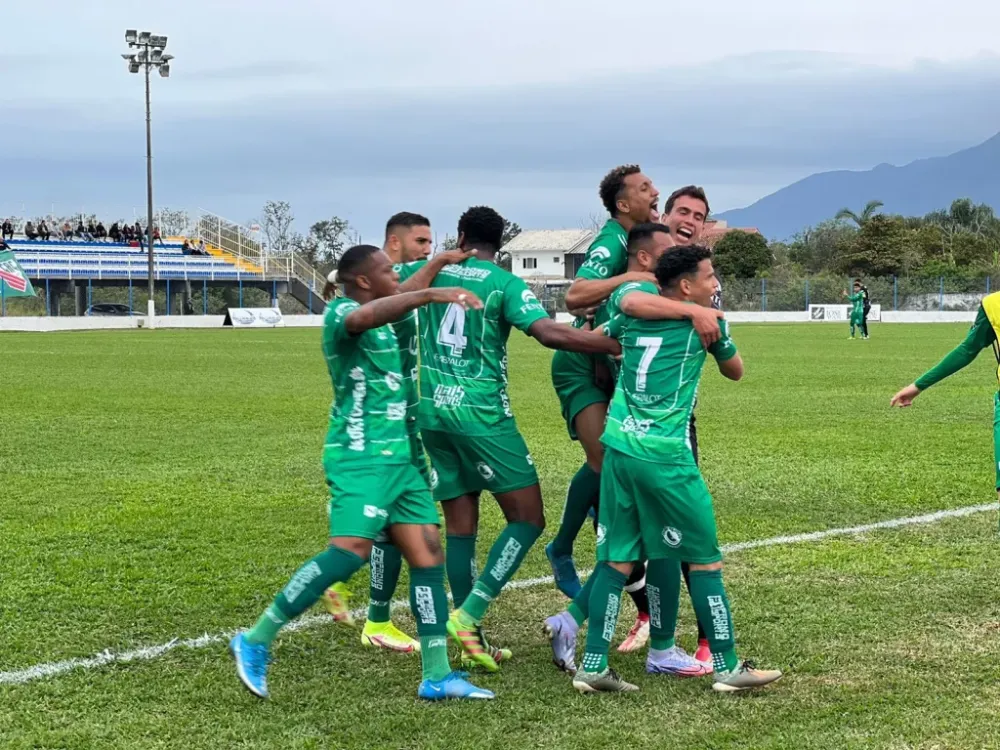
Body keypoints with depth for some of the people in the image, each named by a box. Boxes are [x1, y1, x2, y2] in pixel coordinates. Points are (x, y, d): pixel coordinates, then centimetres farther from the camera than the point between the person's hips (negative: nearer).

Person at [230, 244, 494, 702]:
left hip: (399, 458, 9)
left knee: (428, 553, 2)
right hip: (360, 458, -9)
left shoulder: (383, 320, 18)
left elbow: (397, 302, 44)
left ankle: (437, 676, 4)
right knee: (350, 551, -20)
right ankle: (256, 641, -9)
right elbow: (364, 317, -34)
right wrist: (432, 295, -42)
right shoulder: (340, 312, -9)